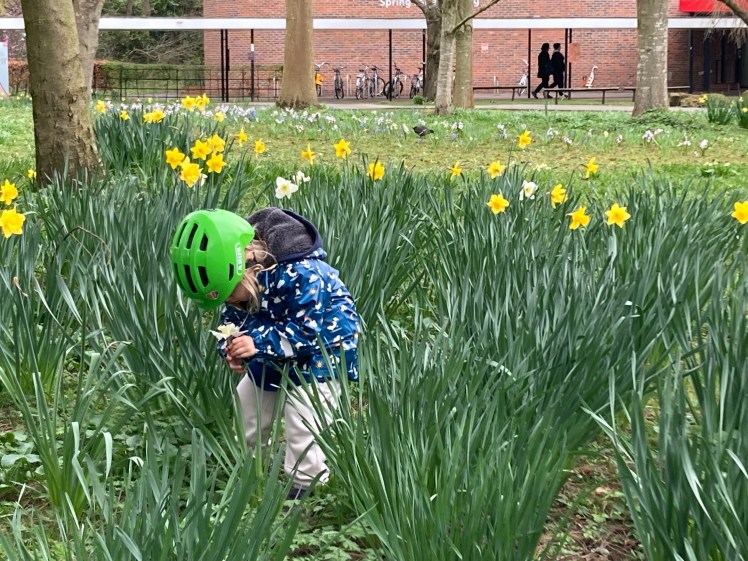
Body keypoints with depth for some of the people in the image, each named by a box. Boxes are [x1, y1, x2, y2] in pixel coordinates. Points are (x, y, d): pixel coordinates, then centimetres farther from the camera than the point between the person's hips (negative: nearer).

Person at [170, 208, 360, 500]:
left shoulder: (300, 274, -39)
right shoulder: (233, 274, -16)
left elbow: (308, 329, -36)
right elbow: (233, 319, -5)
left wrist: (259, 343, -43)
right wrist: (231, 349, -27)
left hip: (321, 347, -8)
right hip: (275, 353, 8)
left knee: (302, 421, -12)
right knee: (246, 406, 16)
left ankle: (306, 488, 5)